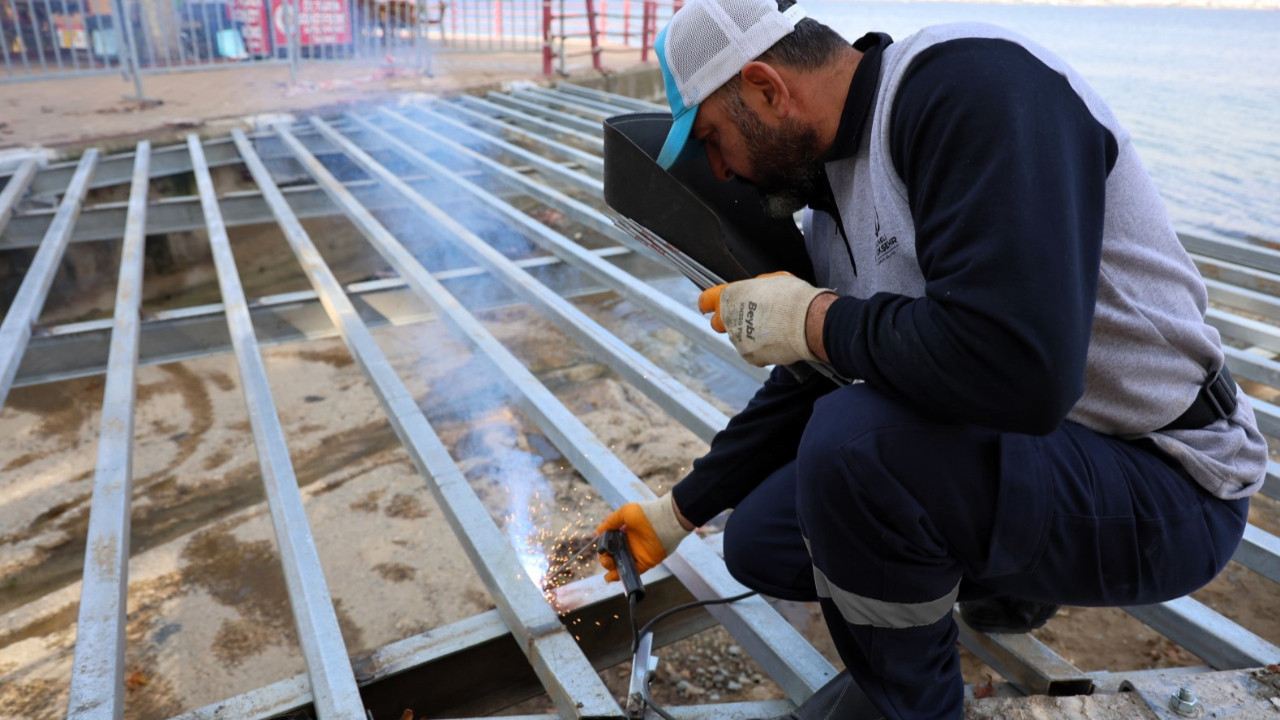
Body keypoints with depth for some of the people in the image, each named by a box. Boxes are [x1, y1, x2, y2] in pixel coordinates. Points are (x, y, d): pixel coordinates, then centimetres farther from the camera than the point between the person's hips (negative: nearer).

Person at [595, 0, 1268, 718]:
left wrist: (812, 317, -21)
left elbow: (1017, 367, -36)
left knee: (853, 438, -32)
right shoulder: (833, 191, 4)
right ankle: (1006, 577, 22)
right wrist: (679, 511, 19)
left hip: (1162, 484, -8)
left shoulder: (969, 80, -23)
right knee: (761, 538, 6)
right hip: (1012, 447, 8)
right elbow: (802, 391, 13)